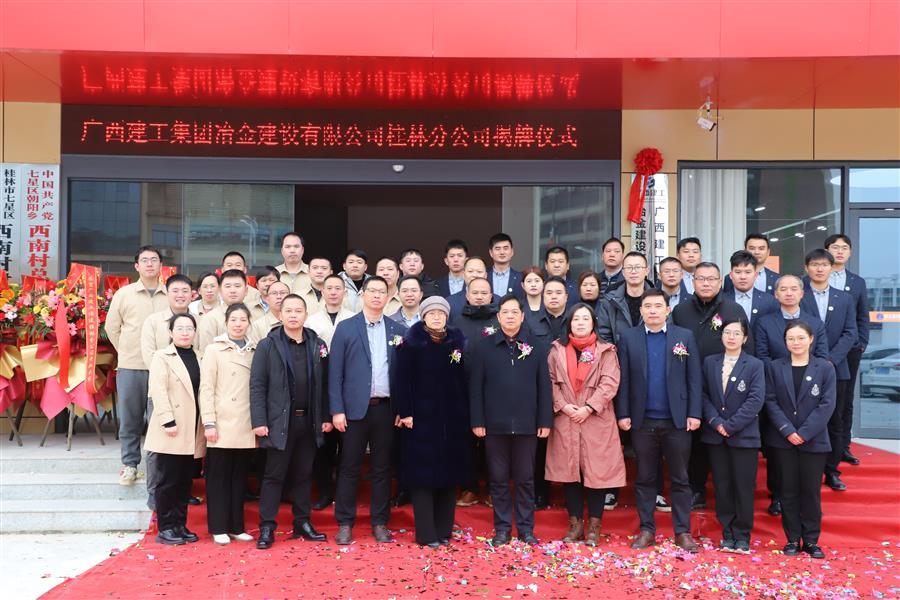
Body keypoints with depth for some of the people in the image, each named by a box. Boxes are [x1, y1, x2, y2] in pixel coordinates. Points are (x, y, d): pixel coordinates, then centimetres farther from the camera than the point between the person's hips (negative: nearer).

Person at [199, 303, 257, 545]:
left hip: (246, 427, 4)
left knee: (240, 477, 9)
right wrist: (209, 423, -12)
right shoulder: (214, 350, 0)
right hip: (222, 426, -3)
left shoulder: (255, 351, 11)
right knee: (218, 477, 3)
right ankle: (219, 528, 11)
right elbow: (206, 389, -5)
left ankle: (236, 527, 18)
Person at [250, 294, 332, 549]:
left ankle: (302, 523, 22)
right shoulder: (268, 345, -2)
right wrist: (259, 421, -12)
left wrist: (326, 417, 5)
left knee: (304, 475, 12)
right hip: (279, 421, -3)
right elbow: (257, 386, -6)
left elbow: (323, 384, 9)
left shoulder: (318, 345, 7)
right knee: (274, 475, 2)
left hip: (309, 421, 3)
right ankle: (267, 527, 9)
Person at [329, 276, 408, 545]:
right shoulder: (345, 328, 3)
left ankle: (380, 523, 19)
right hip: (355, 408, -1)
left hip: (386, 408, 2)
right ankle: (345, 524, 14)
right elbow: (335, 372, 0)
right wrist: (337, 410, -7)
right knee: (349, 468, 4)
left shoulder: (398, 330, 8)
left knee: (382, 468, 9)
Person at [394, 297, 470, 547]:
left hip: (452, 419, 4)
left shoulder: (457, 341, 7)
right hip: (421, 418, -3)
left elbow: (464, 379, 7)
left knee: (449, 472, 7)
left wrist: (466, 414, 2)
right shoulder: (411, 343, -3)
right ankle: (426, 533, 5)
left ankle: (444, 530, 16)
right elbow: (403, 380, -7)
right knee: (423, 473, -1)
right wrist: (405, 412, -14)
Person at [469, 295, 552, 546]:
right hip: (495, 424, 0)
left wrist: (545, 421, 0)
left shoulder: (537, 347, 4)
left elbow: (544, 386, 3)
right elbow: (475, 387, 0)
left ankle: (526, 528, 20)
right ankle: (502, 528, 19)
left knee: (525, 479, 9)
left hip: (526, 424, 1)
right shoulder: (481, 346, 1)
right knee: (499, 478, 8)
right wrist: (477, 421, -5)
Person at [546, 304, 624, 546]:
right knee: (569, 471, 6)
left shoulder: (605, 351, 2)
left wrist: (588, 408, -15)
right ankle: (575, 524, 16)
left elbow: (609, 383, -7)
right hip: (565, 421, 2)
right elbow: (551, 381, 3)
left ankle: (594, 526, 12)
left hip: (597, 421, -2)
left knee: (596, 472, 1)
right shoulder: (557, 350, 7)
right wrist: (563, 406, -11)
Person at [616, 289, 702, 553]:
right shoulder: (628, 337, 3)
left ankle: (682, 531, 15)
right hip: (642, 421, 1)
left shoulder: (685, 336, 3)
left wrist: (694, 413, -6)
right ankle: (646, 530, 18)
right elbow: (623, 379, 1)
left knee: (680, 479, 6)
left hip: (677, 421, 0)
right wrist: (623, 414, -4)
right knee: (645, 479, 9)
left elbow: (694, 378, 1)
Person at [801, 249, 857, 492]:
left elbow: (850, 334, 2)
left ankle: (832, 471, 20)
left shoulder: (845, 299, 9)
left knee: (835, 423, 8)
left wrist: (830, 359, -12)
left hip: (835, 369, 3)